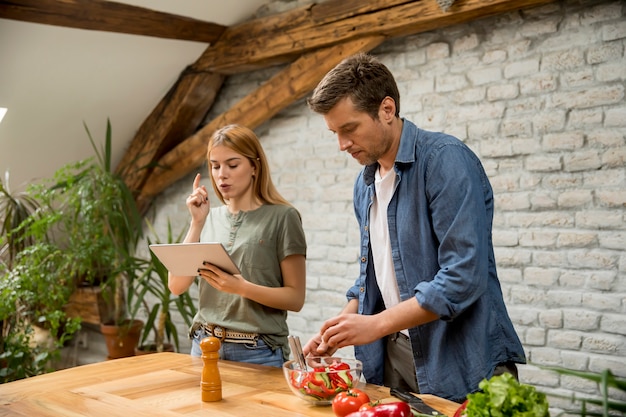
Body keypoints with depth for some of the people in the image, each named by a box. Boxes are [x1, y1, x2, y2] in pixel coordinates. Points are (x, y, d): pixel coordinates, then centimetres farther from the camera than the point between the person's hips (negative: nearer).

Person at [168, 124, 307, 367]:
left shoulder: (281, 217, -7)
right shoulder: (209, 218, 6)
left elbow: (295, 298, -8)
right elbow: (176, 286, -1)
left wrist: (241, 287, -22)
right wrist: (197, 223, -8)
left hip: (259, 353, -4)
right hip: (205, 346, 4)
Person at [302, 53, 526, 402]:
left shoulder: (446, 160, -16)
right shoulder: (365, 184, 9)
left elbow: (465, 276, -23)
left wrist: (375, 324, -21)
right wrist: (340, 329, 4)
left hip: (460, 364, -7)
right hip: (395, 356, 7)